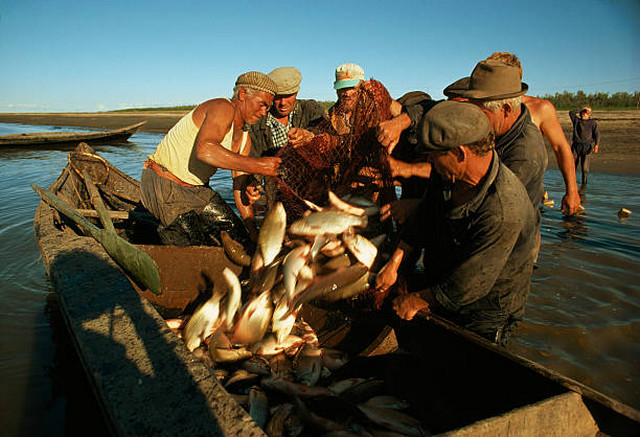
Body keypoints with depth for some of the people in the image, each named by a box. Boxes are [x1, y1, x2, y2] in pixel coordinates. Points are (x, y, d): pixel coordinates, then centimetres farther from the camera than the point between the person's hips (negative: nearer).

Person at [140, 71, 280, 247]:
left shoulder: (244, 140, 7)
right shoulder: (223, 108, -20)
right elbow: (204, 150, -40)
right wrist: (256, 165, -41)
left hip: (196, 188, 9)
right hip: (164, 185, -9)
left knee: (237, 236, 11)